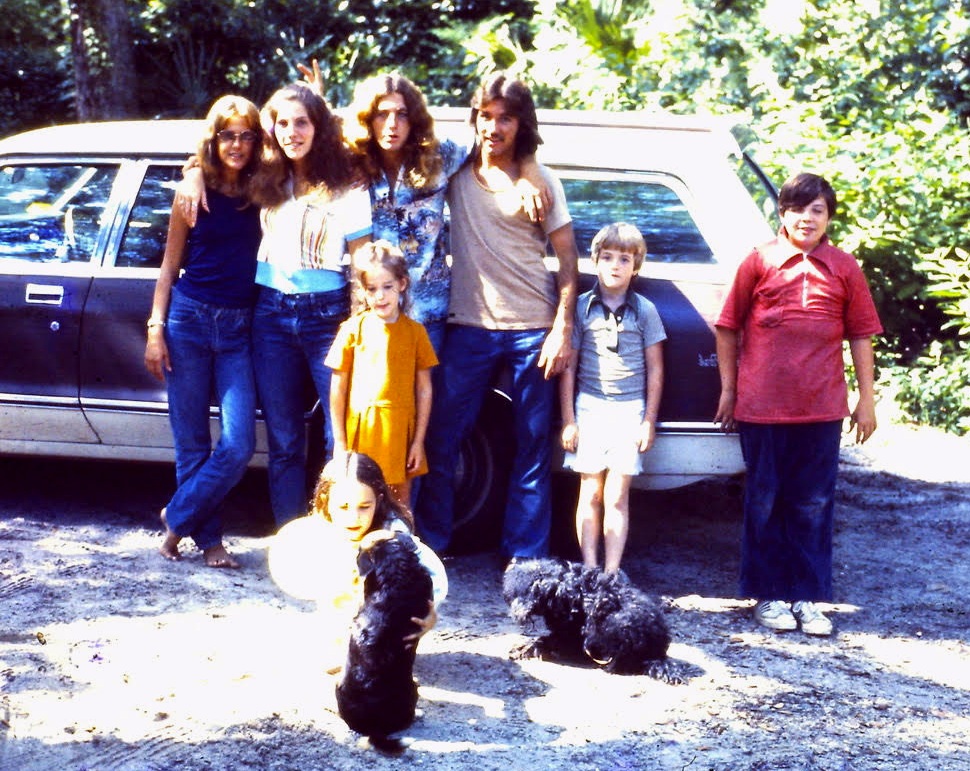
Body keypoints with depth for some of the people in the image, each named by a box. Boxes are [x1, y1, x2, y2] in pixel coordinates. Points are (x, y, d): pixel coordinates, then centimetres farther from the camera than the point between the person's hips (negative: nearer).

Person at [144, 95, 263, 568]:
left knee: (238, 445, -7)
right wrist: (156, 328, 0)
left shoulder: (263, 192, 4)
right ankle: (207, 538, 15)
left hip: (239, 328, 1)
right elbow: (170, 264, 7)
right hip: (189, 319, -1)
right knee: (192, 442, 2)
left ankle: (177, 519, 11)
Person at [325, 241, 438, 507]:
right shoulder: (353, 329, 0)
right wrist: (339, 441, -1)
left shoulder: (415, 331, 3)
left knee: (401, 505, 9)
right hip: (361, 432, -1)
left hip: (401, 434, 1)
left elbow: (424, 389, 5)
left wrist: (418, 441, 1)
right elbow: (338, 388, 2)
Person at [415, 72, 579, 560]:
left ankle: (525, 557, 10)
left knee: (533, 447, 3)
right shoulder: (454, 172, 6)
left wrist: (562, 329, -7)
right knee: (440, 438, -1)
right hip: (469, 327, 1)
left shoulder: (541, 182, 2)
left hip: (532, 329, -1)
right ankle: (428, 546, 10)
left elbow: (567, 258, 2)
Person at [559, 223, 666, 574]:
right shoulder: (581, 307, 5)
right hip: (589, 406, 1)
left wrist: (649, 420, 3)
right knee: (590, 493, 2)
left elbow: (655, 370, 7)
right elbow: (568, 367, 6)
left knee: (617, 496, -1)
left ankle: (612, 573, 3)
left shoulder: (644, 310, 5)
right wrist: (568, 420, 2)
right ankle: (589, 569, 7)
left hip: (630, 410, -1)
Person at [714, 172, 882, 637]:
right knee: (765, 503, 7)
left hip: (822, 406, 1)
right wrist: (728, 388, 4)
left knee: (814, 505, 6)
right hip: (762, 404, -1)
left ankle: (807, 598, 15)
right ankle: (769, 595, 18)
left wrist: (866, 399, 6)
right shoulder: (760, 262, 1)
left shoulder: (844, 268, 5)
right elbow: (728, 327, 5)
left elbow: (860, 335, 8)